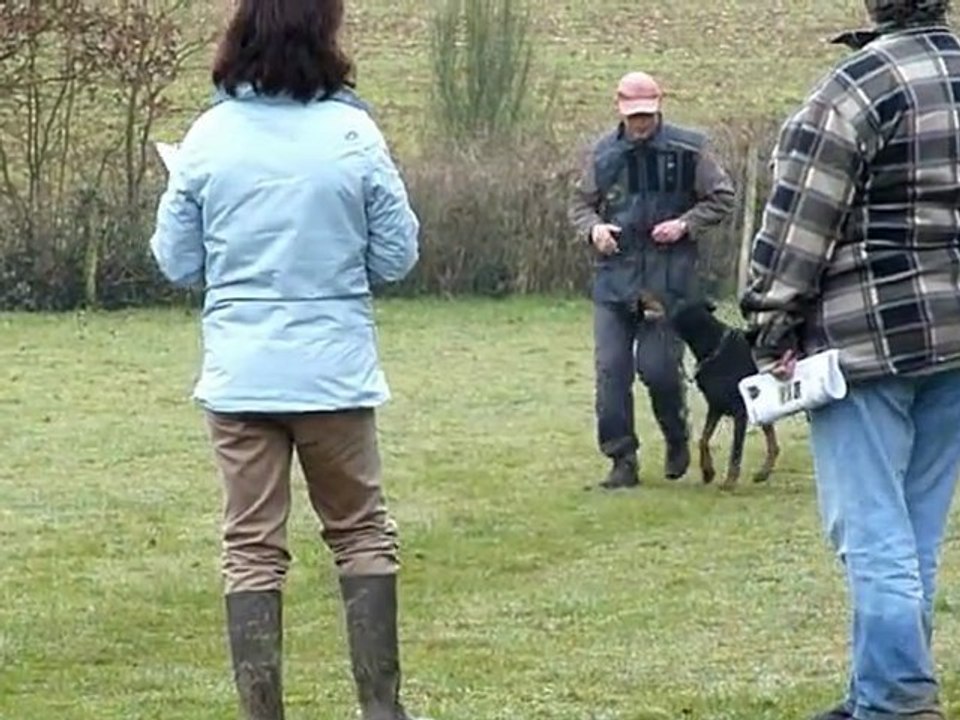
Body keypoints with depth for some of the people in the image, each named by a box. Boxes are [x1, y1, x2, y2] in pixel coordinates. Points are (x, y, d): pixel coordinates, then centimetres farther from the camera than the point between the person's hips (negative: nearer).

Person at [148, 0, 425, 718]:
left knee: (252, 548, 6)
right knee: (363, 534, 14)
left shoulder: (210, 136, -5)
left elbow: (177, 261, 3)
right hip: (336, 371, -1)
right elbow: (397, 256, -1)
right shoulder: (352, 133, -9)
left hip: (239, 376, 1)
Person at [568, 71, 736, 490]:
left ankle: (677, 439, 23)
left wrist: (686, 224, -10)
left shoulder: (688, 149, -2)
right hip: (614, 277, 3)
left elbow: (721, 199, 5)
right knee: (611, 369, -3)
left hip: (667, 278, -3)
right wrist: (592, 227, -6)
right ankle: (622, 460, 5)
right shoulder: (602, 155, 6)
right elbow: (580, 204, 16)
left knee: (659, 367, -5)